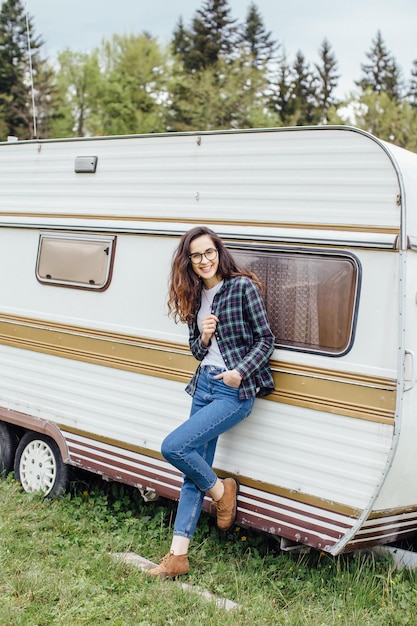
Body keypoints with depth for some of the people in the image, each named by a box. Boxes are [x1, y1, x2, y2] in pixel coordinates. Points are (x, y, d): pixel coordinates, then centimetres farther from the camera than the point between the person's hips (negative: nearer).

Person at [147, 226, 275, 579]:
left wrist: (240, 372, -20)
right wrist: (203, 338, -5)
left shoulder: (243, 287, -8)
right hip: (204, 384, 7)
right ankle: (178, 556, 13)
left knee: (173, 447, -18)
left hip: (235, 391, -7)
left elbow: (265, 340, -7)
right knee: (193, 471, 7)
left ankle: (221, 491, 10)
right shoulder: (194, 296, 11)